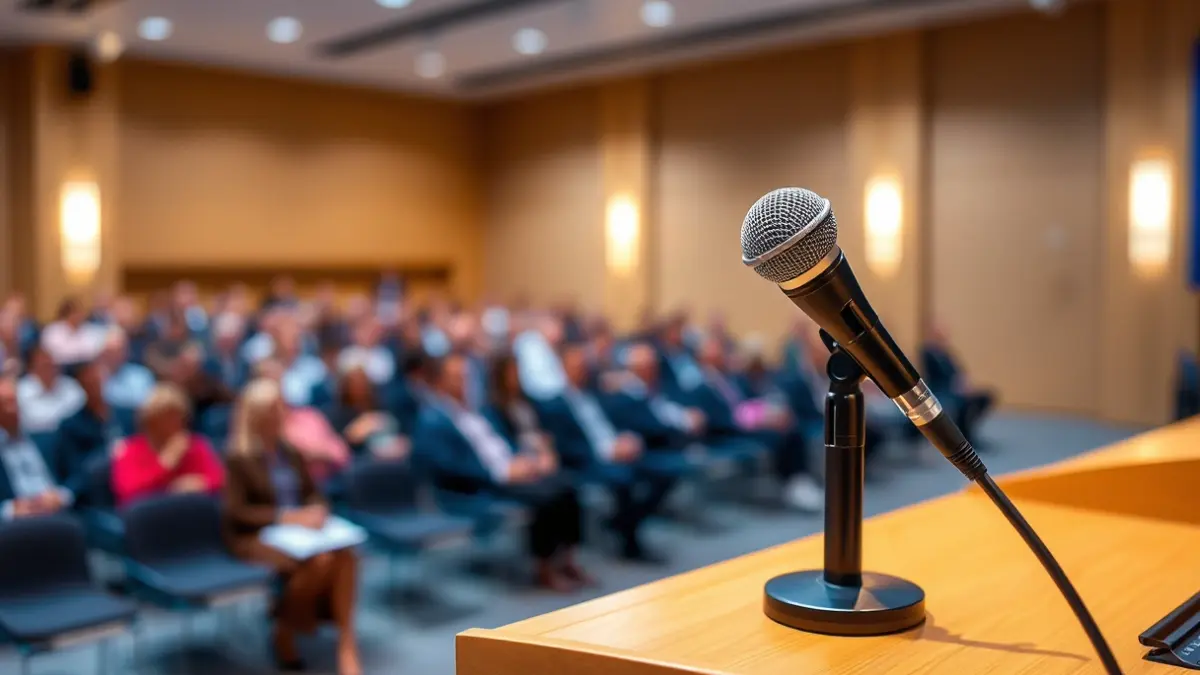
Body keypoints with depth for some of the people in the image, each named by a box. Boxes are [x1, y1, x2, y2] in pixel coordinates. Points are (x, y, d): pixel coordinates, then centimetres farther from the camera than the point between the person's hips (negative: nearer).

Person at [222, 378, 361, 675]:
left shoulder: (291, 452, 13)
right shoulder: (238, 459, -5)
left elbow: (313, 492, 13)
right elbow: (236, 512, -12)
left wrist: (317, 511, -11)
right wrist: (284, 517, -22)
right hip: (255, 537, -5)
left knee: (346, 555, -27)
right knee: (319, 560, -33)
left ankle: (346, 643, -25)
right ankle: (285, 633, -9)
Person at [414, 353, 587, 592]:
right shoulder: (431, 421, -7)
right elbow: (450, 467, -18)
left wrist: (531, 458, 2)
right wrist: (503, 472, -23)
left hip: (511, 470, 8)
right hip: (480, 484, -8)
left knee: (564, 487, -14)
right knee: (545, 496, -26)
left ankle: (566, 559, -4)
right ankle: (545, 569, -11)